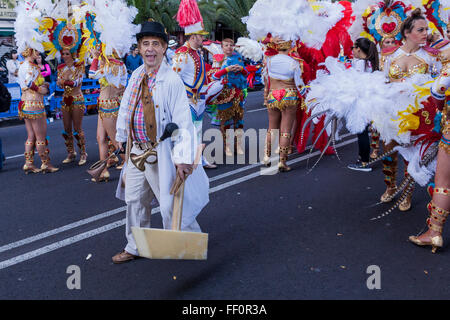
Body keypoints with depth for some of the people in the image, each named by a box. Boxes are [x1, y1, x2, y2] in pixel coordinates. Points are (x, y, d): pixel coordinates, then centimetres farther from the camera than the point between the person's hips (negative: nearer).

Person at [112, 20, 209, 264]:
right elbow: (126, 107, 19)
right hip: (136, 150, 7)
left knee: (170, 203, 3)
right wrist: (121, 134, 27)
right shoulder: (136, 76, 5)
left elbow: (183, 120, -21)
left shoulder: (172, 80, -17)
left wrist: (183, 157, -26)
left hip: (161, 154, -7)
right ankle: (135, 247, 36)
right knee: (134, 200, 18)